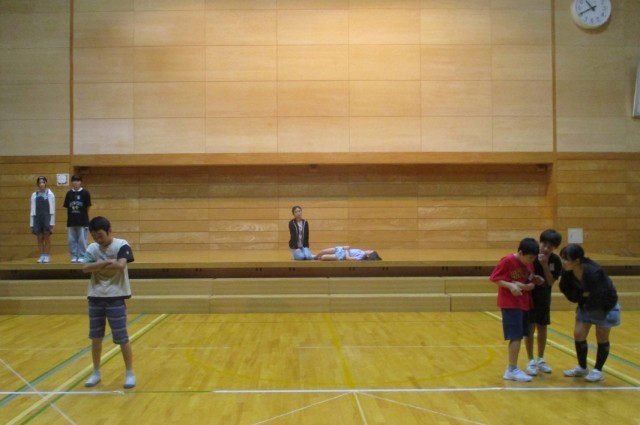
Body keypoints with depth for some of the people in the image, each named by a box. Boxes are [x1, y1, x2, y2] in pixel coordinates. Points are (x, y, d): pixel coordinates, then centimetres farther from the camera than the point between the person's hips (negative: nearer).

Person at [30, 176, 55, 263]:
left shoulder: (50, 194, -2)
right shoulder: (34, 195, 6)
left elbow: (52, 210, -3)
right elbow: (32, 210, 7)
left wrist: (52, 223, -6)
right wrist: (31, 223, 5)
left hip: (47, 218, -3)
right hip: (37, 218, 3)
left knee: (47, 238, 1)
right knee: (39, 239, 6)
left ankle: (47, 256, 7)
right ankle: (41, 256, 12)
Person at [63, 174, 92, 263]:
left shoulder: (85, 193, -4)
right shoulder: (69, 193, 5)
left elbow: (88, 207, -1)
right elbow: (67, 207, 8)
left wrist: (82, 214, 4)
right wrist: (72, 214, 1)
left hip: (82, 221, -4)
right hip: (71, 221, 4)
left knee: (82, 240, 0)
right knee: (71, 240, 6)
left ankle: (82, 256, 9)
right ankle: (74, 256, 15)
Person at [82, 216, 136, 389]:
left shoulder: (121, 245, -8)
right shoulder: (92, 248, 4)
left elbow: (120, 265, -23)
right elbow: (85, 268, -11)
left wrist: (98, 266, -11)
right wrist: (107, 263, -21)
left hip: (115, 297, -4)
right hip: (95, 297, 4)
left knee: (122, 337, 0)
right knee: (95, 337, 12)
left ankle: (130, 373, 12)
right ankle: (96, 373, 27)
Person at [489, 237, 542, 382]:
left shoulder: (529, 263, 5)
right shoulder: (507, 261, -15)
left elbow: (532, 283, 11)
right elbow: (494, 278, -13)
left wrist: (525, 286, -11)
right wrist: (510, 285, -24)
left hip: (524, 304, 7)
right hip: (510, 304, -7)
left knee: (518, 337, 11)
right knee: (516, 337, -8)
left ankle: (512, 368, 20)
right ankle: (512, 370, 0)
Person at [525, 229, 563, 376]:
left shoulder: (556, 261, -12)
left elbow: (551, 282, -16)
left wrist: (545, 265, -27)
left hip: (544, 297, 3)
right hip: (529, 295, -3)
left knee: (542, 327, 10)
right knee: (530, 328, -3)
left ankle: (540, 360, 23)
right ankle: (531, 361, 7)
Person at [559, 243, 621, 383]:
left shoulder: (593, 272, -37)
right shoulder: (567, 271, -19)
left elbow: (598, 297, -33)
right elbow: (566, 289, -8)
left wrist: (586, 300, -15)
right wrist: (582, 296, -22)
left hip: (605, 306, -6)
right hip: (586, 305, 6)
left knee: (601, 338, 5)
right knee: (578, 334, 3)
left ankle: (598, 370, 19)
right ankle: (582, 368, 21)